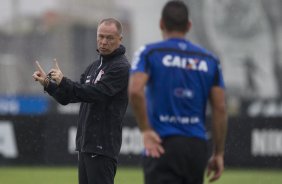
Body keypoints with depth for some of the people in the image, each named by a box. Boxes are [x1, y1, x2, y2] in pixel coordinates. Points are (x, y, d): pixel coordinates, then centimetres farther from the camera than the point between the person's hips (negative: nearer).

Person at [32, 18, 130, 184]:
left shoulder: (121, 67, -9)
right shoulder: (95, 66, 20)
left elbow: (95, 93, -21)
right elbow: (69, 97, 20)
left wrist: (63, 82, -23)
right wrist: (48, 84, 5)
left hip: (102, 147, -9)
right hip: (85, 144, 9)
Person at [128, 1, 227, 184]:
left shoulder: (150, 53, 0)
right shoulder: (209, 59, 10)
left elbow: (135, 91, -18)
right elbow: (220, 109, 6)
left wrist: (146, 130, -10)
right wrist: (218, 153, 10)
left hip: (162, 147, -4)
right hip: (197, 146, 4)